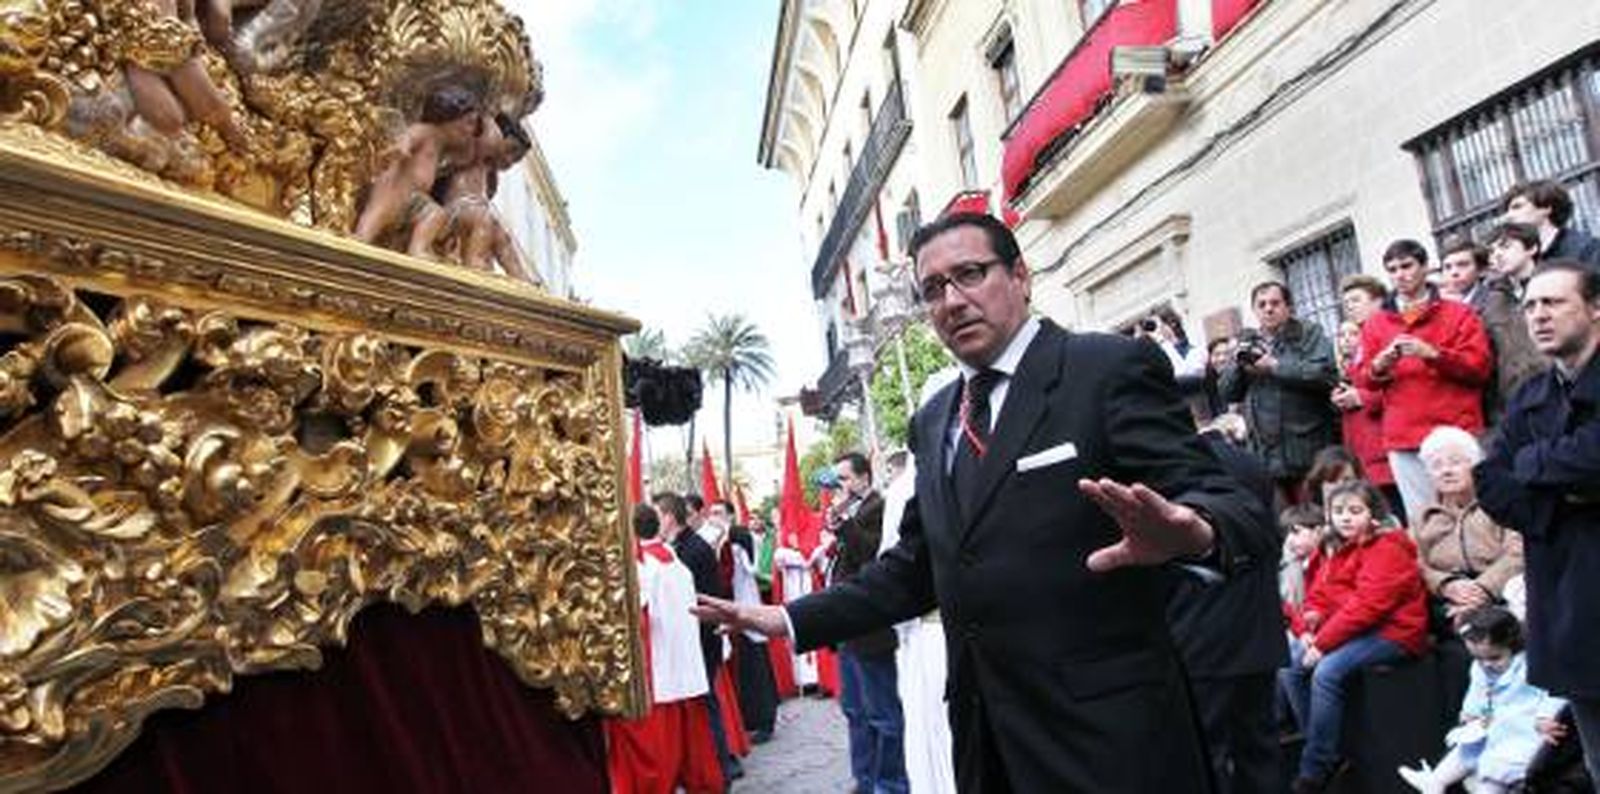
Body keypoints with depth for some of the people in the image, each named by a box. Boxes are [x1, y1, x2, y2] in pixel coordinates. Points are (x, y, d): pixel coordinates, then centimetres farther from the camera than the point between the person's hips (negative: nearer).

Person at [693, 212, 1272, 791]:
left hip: (1105, 736, -6)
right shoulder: (932, 422, 11)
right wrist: (789, 621, 8)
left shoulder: (1113, 369, -8)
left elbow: (1222, 504, -16)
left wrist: (1191, 531, -39)